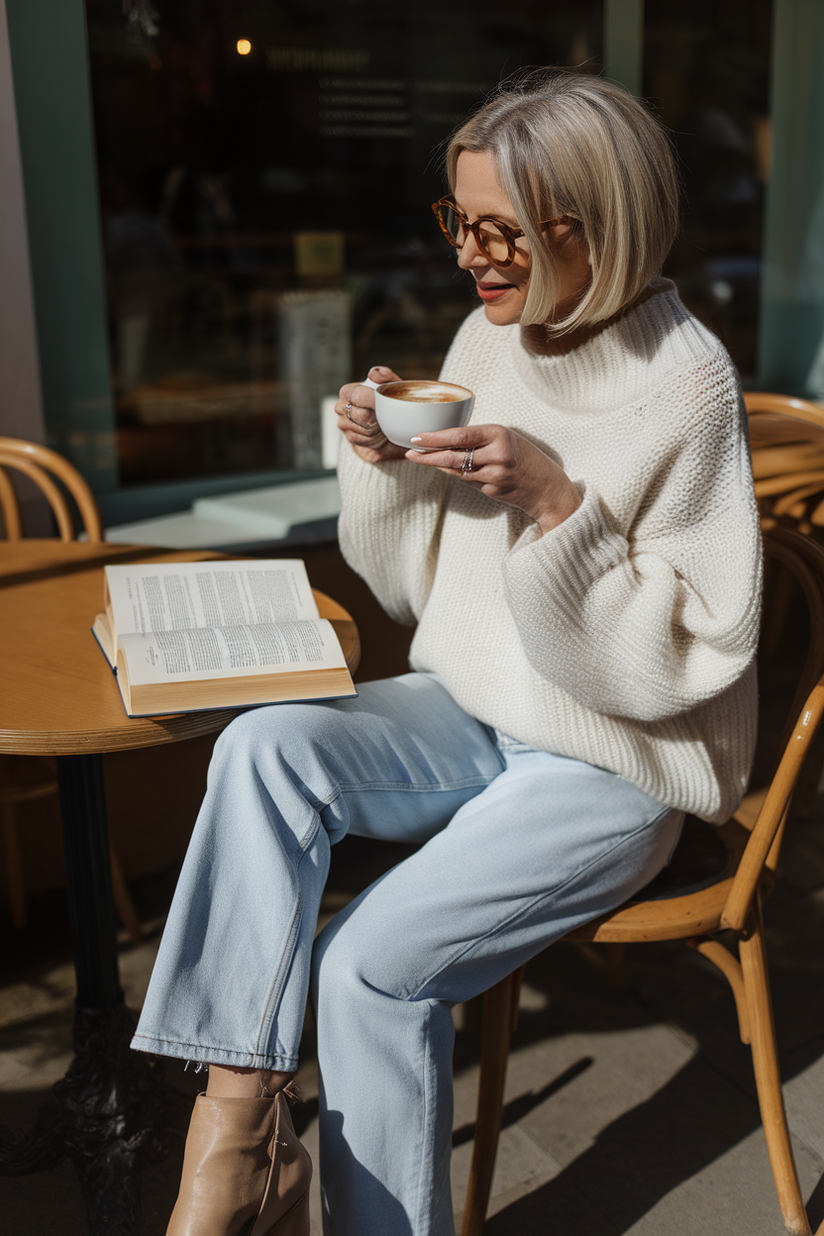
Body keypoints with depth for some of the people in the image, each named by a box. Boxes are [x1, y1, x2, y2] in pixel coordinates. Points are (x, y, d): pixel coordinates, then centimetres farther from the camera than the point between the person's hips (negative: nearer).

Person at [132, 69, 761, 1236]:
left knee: (374, 963, -19)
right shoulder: (488, 337, 2)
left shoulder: (683, 385, -16)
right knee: (263, 745, -21)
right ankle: (238, 1115, -17)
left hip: (615, 762, -6)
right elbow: (413, 586, 9)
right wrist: (383, 466, -11)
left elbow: (681, 658, -17)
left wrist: (555, 504, -27)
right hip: (475, 710, 6)